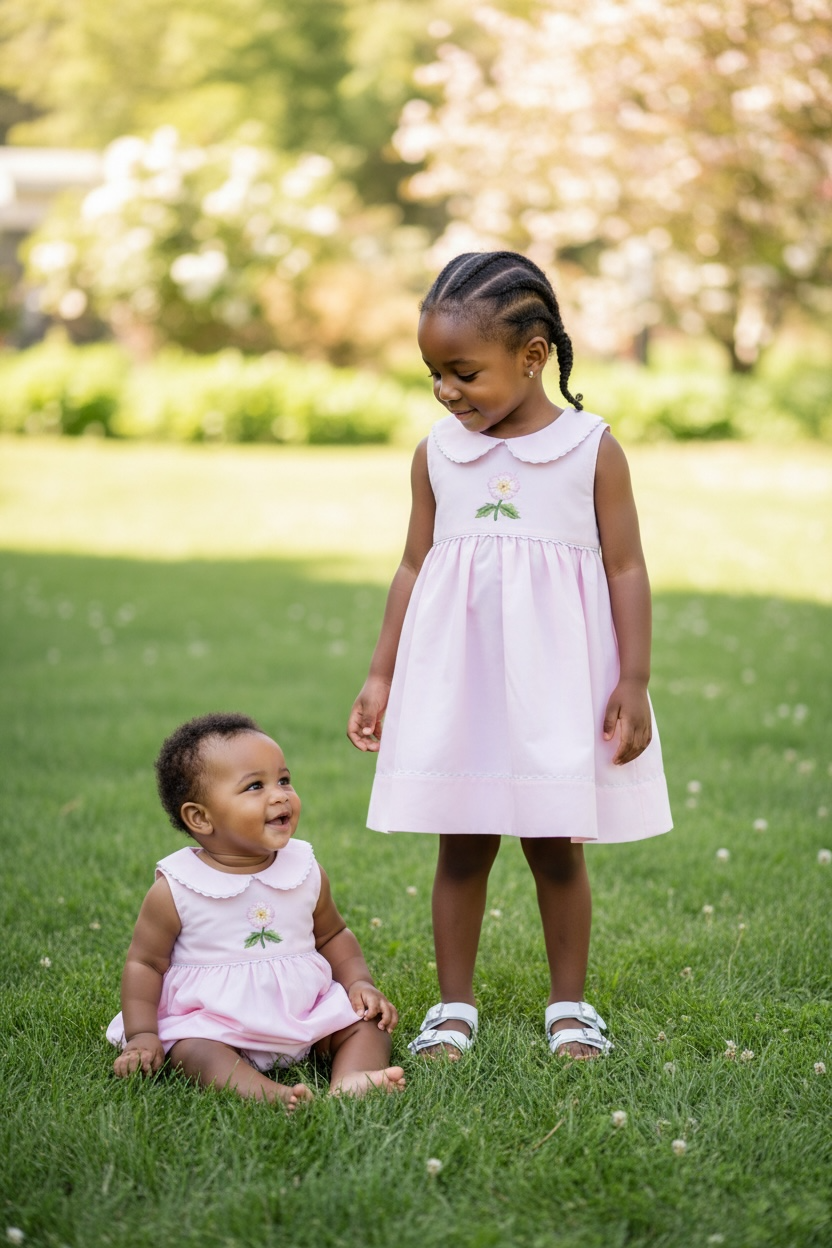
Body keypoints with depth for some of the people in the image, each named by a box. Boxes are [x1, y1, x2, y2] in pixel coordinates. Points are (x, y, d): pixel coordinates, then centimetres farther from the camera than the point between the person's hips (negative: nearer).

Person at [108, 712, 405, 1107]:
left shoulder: (305, 871, 2)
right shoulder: (175, 890, -9)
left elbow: (332, 936, 17)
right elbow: (144, 963, -1)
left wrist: (359, 982, 1)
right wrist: (142, 1036, -10)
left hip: (303, 1012, 5)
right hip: (210, 1022, -4)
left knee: (367, 1022, -11)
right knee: (198, 1051, -33)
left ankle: (350, 1081, -37)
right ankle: (269, 1093, -55)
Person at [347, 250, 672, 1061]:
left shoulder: (592, 449, -5)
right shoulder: (437, 453, 4)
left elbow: (626, 570, -3)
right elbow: (415, 567, 9)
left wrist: (634, 682, -7)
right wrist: (381, 676, 8)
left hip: (555, 681, -2)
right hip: (454, 680, 2)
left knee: (555, 847, 6)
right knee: (461, 846, 7)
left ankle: (570, 1005, 21)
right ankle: (453, 1006, 18)